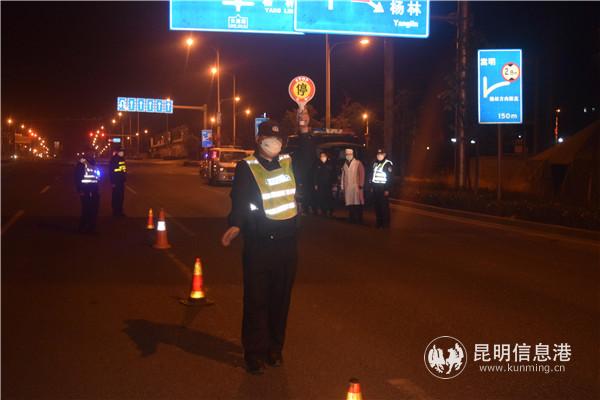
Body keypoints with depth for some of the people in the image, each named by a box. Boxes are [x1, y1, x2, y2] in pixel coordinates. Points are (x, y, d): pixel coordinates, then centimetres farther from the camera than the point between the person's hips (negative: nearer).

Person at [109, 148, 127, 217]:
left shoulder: (122, 159, 9)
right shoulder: (114, 160, -14)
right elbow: (111, 171, -15)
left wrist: (124, 179, 11)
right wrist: (112, 182, -17)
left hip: (121, 181, 7)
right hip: (116, 182, -7)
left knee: (121, 197, 12)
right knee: (116, 196, 1)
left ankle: (120, 211, 22)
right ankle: (115, 212, 10)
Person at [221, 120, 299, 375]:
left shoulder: (289, 163, 9)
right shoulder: (247, 168, -6)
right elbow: (239, 200, -17)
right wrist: (235, 225, -33)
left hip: (287, 243, 4)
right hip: (258, 245, -4)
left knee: (280, 299, 11)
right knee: (256, 300, 0)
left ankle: (275, 349, 25)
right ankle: (254, 353, 12)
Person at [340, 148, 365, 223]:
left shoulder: (358, 163, 0)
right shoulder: (345, 165, 16)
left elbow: (362, 174, -3)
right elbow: (343, 176, 16)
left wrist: (361, 185, -8)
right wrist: (342, 186, 11)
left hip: (356, 187, -4)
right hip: (347, 188, 5)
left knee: (357, 205, -5)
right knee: (349, 206, 4)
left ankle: (359, 221, -1)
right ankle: (351, 221, 10)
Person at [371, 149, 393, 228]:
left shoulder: (388, 164, -8)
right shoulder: (375, 163, 14)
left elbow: (390, 178, -11)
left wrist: (387, 189, -14)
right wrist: (371, 186, 16)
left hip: (383, 188, -7)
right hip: (375, 188, 7)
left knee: (384, 206, -6)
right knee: (377, 206, 7)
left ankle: (386, 223, -1)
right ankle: (379, 222, 15)